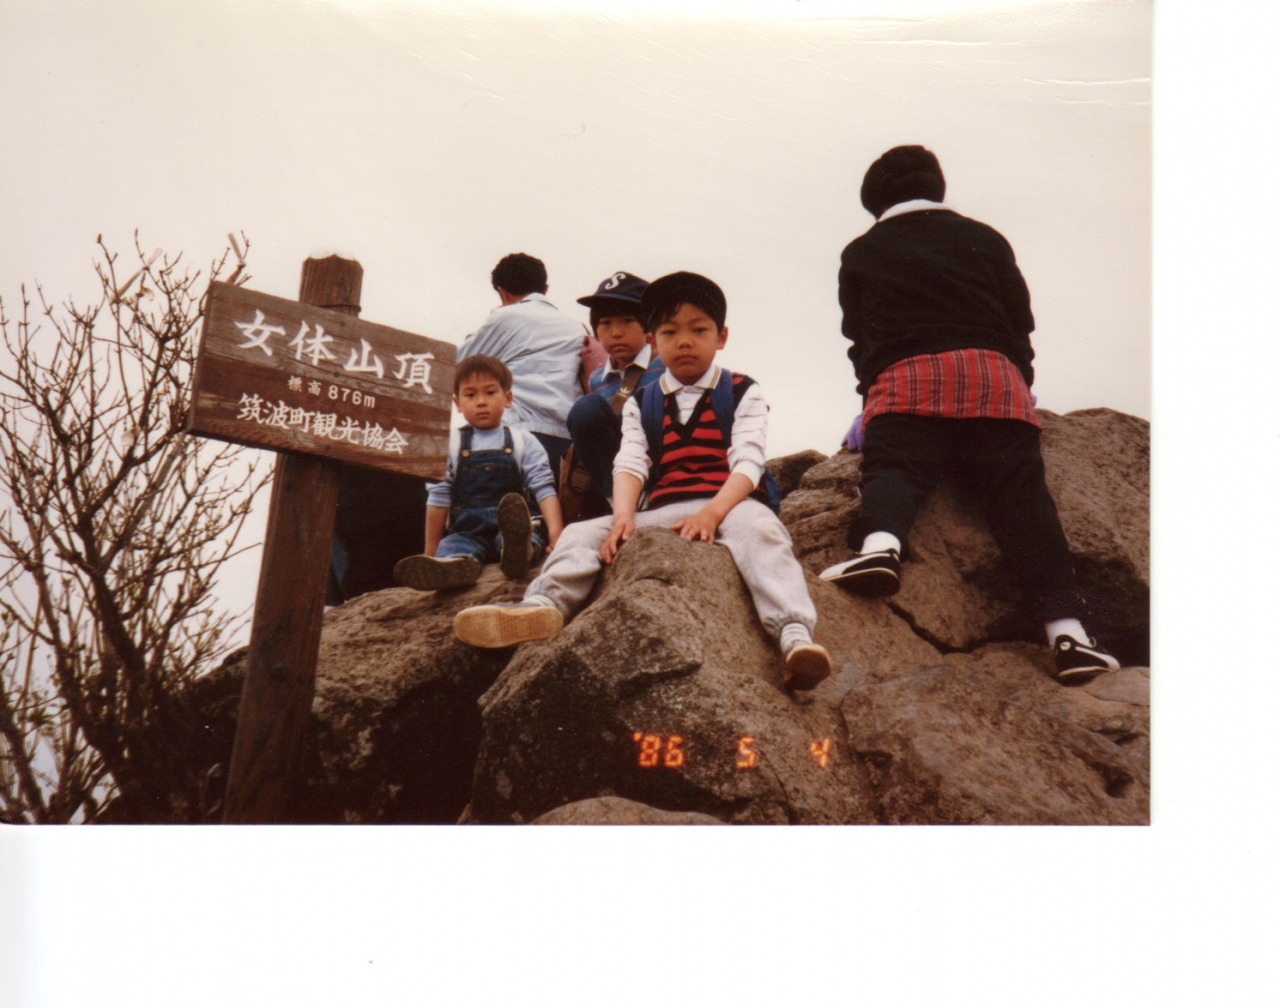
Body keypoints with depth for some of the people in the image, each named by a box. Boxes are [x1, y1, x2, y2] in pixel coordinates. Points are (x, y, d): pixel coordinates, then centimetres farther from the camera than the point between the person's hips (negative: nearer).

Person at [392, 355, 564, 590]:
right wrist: (431, 552, 13)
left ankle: (517, 547, -66)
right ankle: (456, 563, -63)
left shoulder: (523, 442, 13)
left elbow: (544, 489, 3)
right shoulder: (452, 445, 14)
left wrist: (555, 532, -12)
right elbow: (439, 498, 14)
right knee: (452, 545, -30)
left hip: (512, 526, -1)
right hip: (468, 532, 1)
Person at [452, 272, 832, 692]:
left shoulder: (742, 393, 10)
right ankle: (543, 604, -39)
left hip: (729, 503, -4)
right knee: (581, 533, -14)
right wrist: (623, 516, -16)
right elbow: (630, 464, 5)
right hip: (662, 510, 4)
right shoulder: (641, 403, 20)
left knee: (759, 529, -38)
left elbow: (747, 461, -4)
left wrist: (713, 511, -22)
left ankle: (794, 634, -54)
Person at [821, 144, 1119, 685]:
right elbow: (1021, 322, 23)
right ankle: (1066, 628, -15)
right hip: (995, 374, 1)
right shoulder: (985, 238, 26)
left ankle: (879, 544, -48)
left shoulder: (861, 252, 23)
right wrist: (1019, 386, 32)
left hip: (903, 377, -1)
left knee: (892, 470, -13)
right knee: (1021, 494, -6)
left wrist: (874, 392, 34)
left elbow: (858, 338, 23)